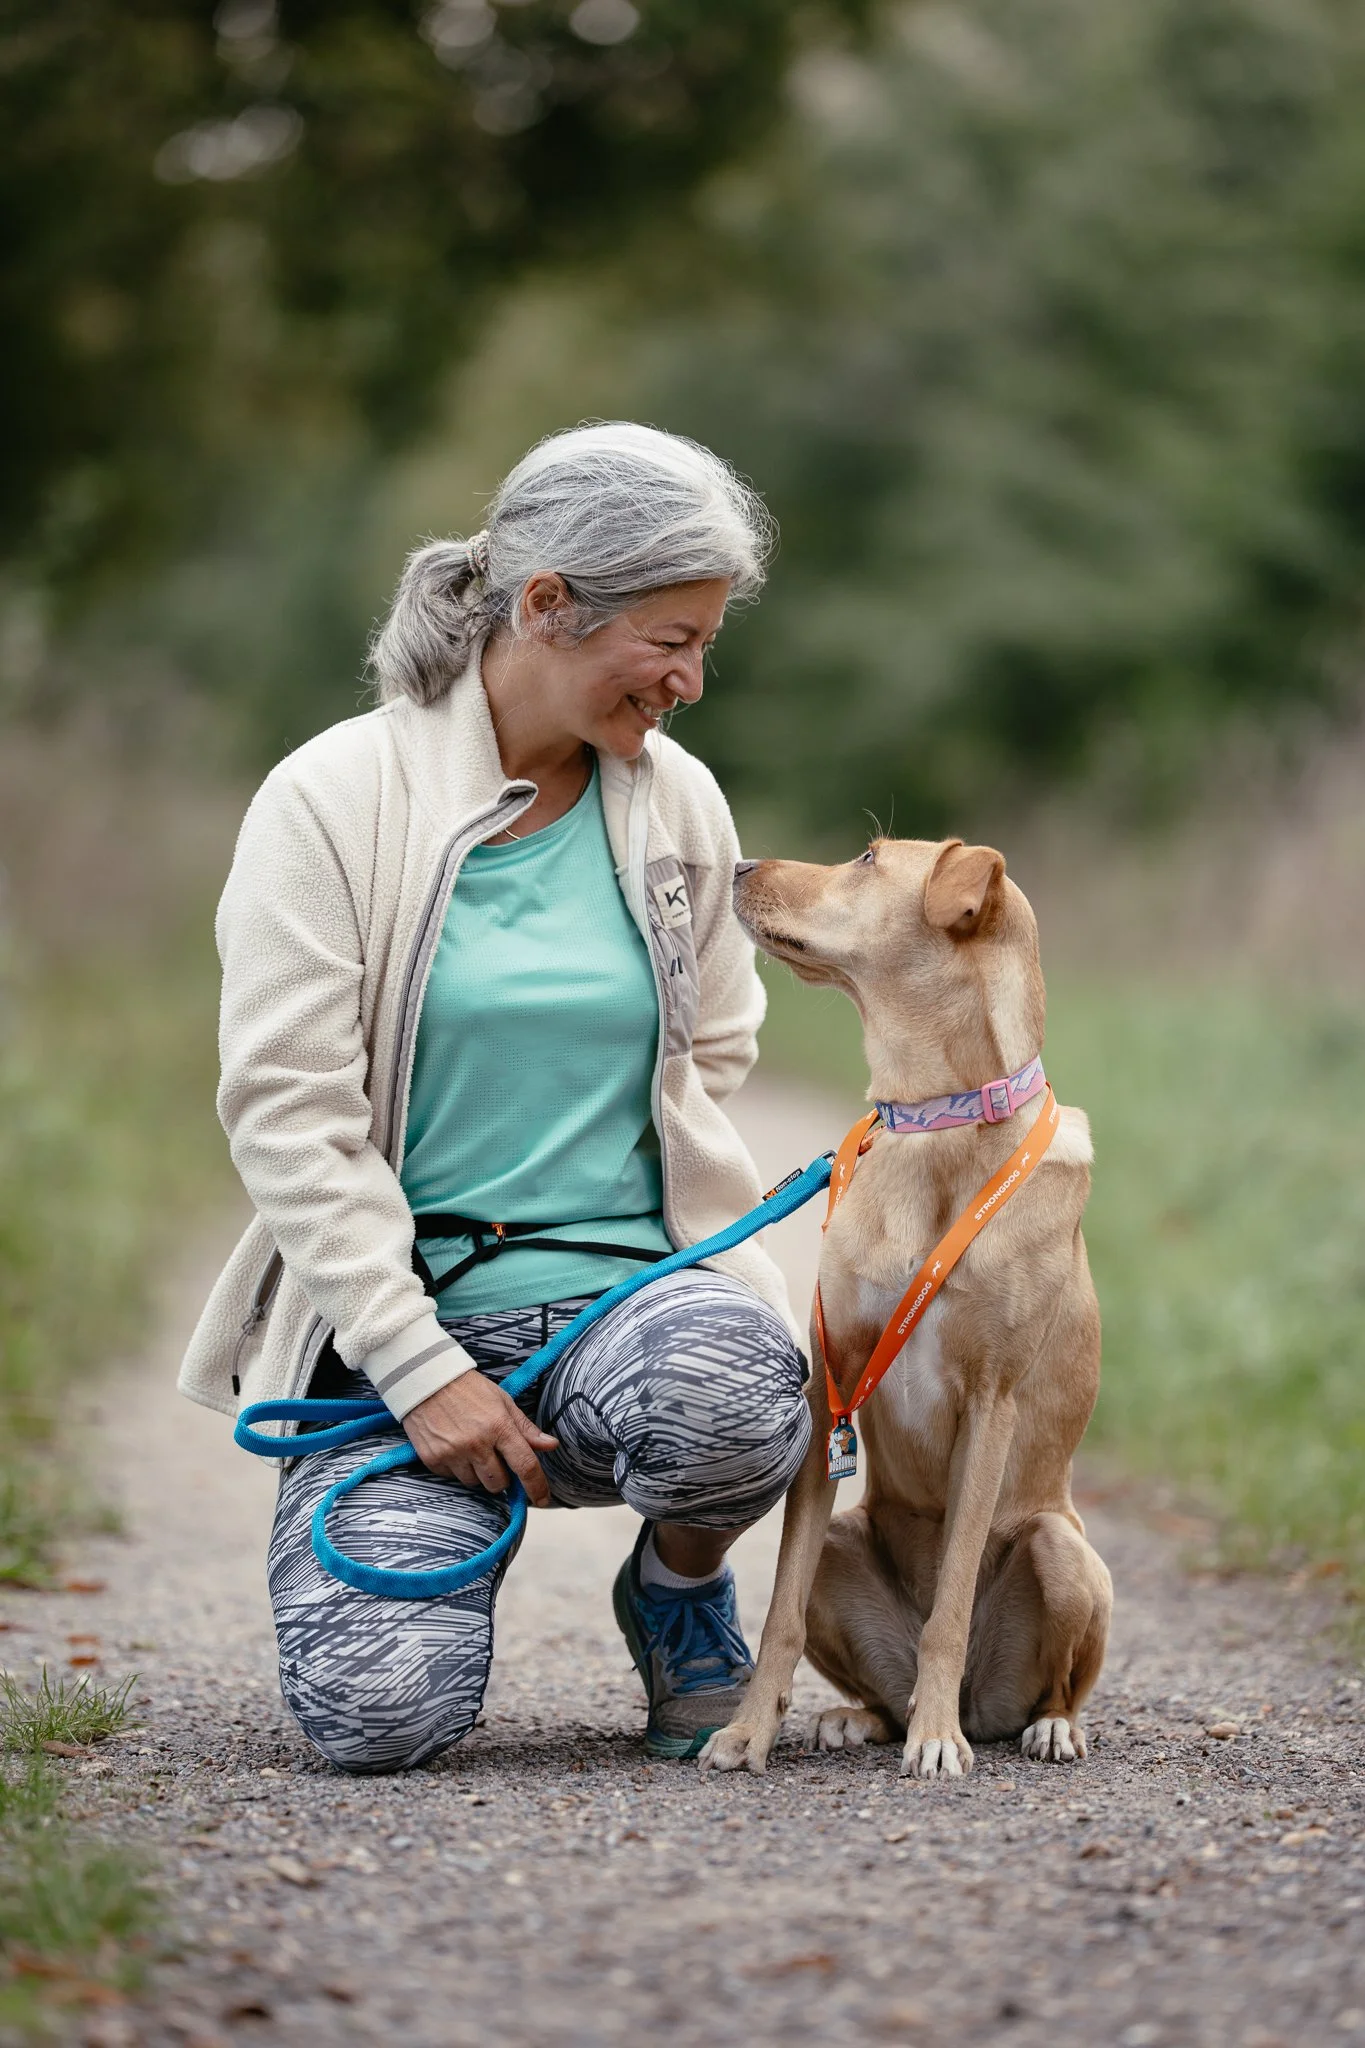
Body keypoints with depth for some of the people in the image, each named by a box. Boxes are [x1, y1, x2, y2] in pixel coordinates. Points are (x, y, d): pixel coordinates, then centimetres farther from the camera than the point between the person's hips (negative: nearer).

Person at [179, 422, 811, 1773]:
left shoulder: (680, 806, 8)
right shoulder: (333, 800, -5)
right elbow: (288, 1111, -9)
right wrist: (421, 1368, -15)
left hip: (626, 1293, 2)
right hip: (393, 1314, -2)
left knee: (733, 1397, -35)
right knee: (377, 1709, -21)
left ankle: (679, 1580, 2)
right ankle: (472, 1508, 15)